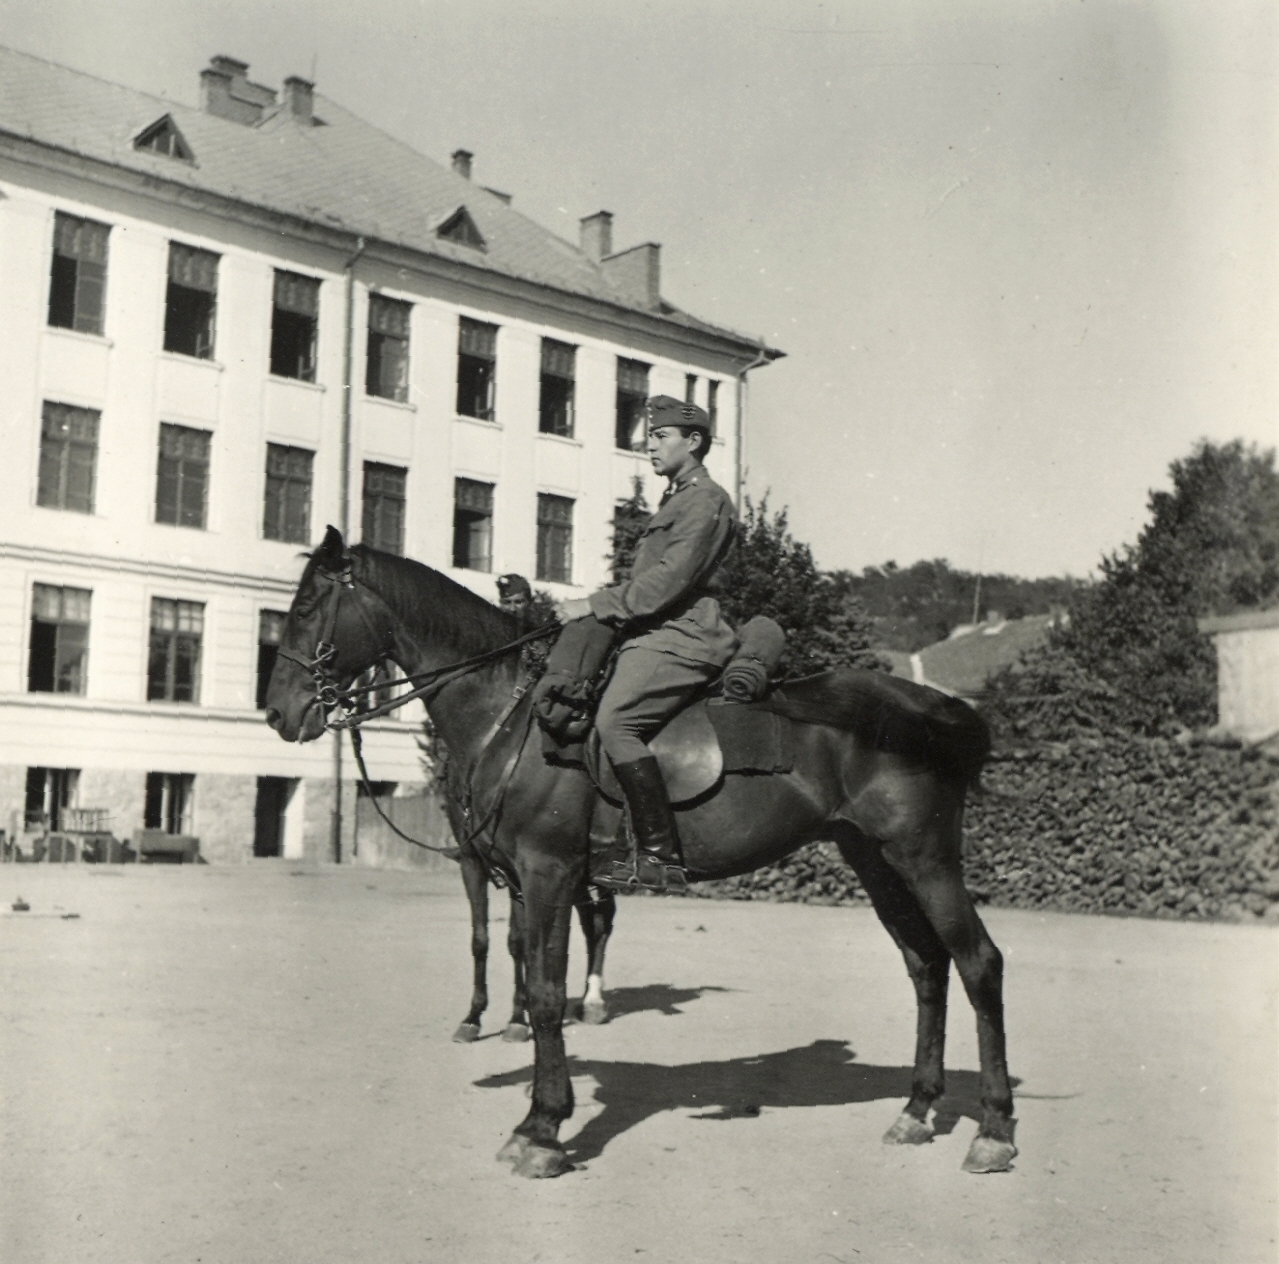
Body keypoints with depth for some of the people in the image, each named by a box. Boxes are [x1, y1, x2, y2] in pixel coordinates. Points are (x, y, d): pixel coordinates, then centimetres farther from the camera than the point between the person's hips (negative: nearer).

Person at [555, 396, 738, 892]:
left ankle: (660, 855, -27)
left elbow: (668, 582, -17)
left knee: (614, 720, -28)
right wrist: (599, 608, 16)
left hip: (681, 640, -11)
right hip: (656, 634, 11)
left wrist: (596, 605, -16)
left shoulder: (705, 502, -6)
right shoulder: (676, 500, 27)